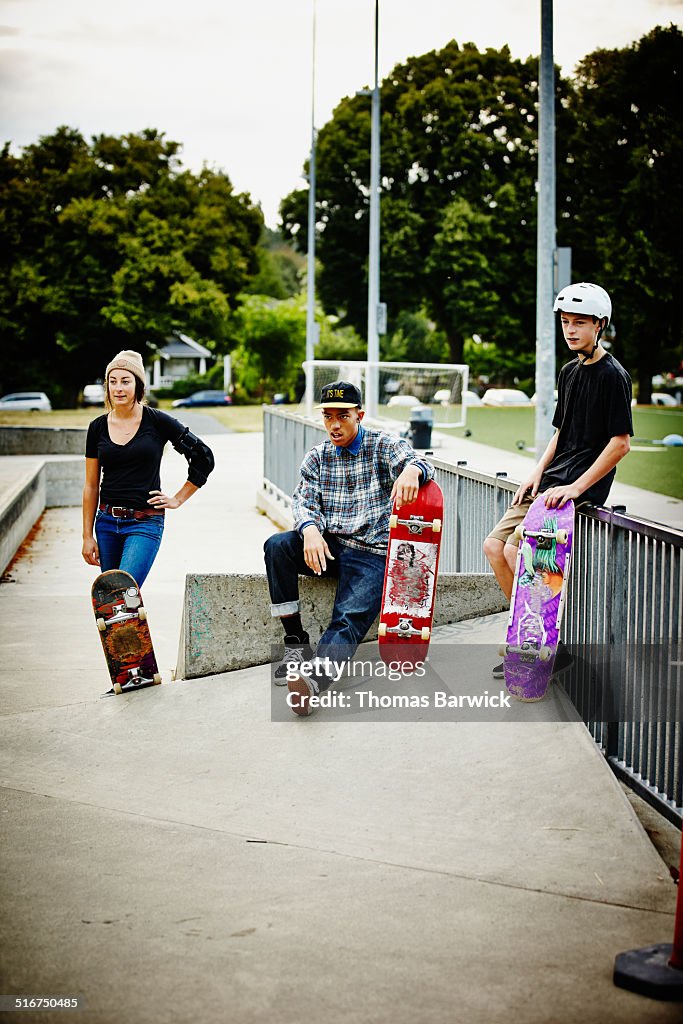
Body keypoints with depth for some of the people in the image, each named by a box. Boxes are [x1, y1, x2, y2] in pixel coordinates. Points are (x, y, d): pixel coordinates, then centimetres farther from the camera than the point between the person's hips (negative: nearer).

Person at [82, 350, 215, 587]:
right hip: (106, 521, 4)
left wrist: (177, 499, 2)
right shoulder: (98, 427, 5)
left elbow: (203, 457, 2)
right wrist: (87, 536, 5)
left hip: (145, 523, -4)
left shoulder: (157, 421, -4)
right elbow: (91, 486, 8)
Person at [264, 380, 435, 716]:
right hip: (327, 546, 5)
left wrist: (412, 471, -44)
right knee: (277, 546, -24)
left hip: (371, 553, -4)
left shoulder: (383, 446, 2)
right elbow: (304, 500, 3)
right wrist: (310, 530, -21)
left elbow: (416, 462, -16)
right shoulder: (317, 457, 14)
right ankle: (296, 643, -18)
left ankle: (315, 677, -55)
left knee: (348, 621, -26)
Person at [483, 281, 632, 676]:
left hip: (584, 487, -9)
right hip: (552, 481, 9)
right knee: (495, 545, 2)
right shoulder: (569, 372, 15)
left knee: (518, 548, -20)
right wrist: (538, 472, 7)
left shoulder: (613, 375, -11)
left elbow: (621, 442, -16)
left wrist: (576, 487, -19)